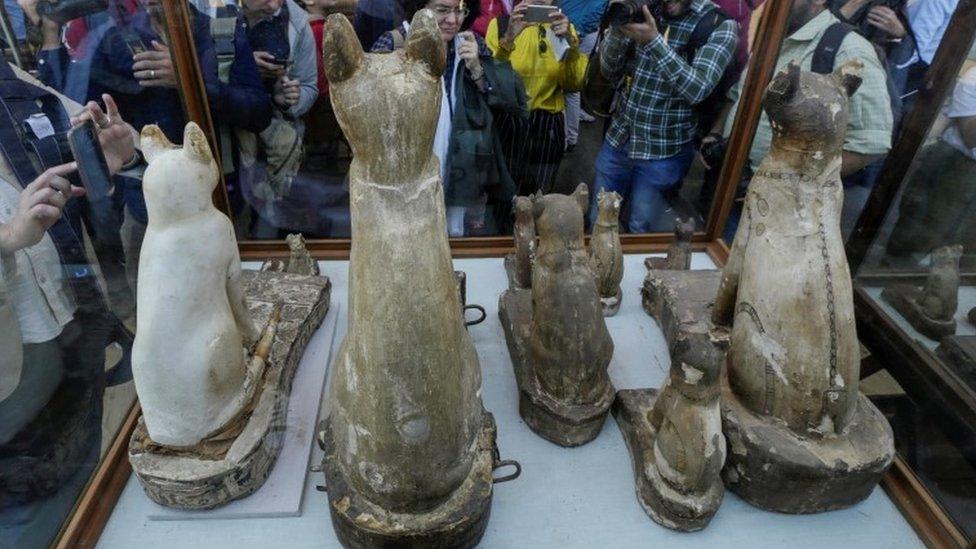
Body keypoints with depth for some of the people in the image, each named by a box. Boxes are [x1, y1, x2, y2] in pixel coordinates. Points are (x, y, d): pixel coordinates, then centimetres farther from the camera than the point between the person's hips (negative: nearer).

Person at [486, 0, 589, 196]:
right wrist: (509, 38, -24)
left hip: (548, 127, 2)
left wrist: (570, 42, -17)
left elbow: (575, 84, -4)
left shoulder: (564, 26, 5)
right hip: (507, 123, -2)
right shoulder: (500, 24, -3)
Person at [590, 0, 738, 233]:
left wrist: (654, 41, -30)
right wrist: (617, 27, -19)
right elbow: (610, 71, 0)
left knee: (639, 228, 10)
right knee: (598, 221, 15)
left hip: (663, 152, -3)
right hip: (619, 138, 4)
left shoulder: (720, 25, -11)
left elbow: (697, 89, -23)